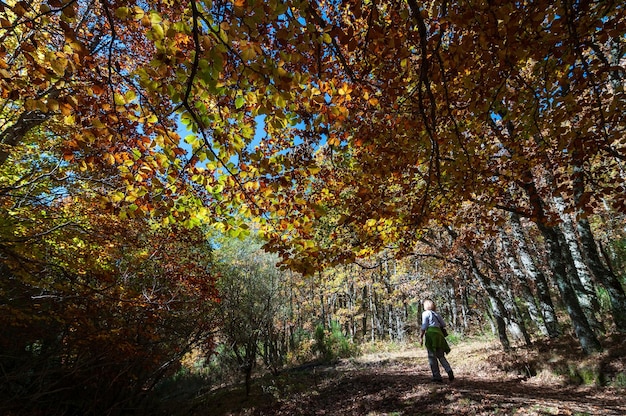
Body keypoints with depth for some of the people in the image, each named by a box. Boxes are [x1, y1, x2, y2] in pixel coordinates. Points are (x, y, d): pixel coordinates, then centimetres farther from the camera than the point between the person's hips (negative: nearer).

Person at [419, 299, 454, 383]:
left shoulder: (426, 313, 1)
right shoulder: (436, 314, 19)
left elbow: (424, 326, -7)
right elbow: (443, 324, 18)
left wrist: (421, 337, -5)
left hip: (431, 333, -6)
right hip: (439, 334, 6)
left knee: (432, 357, 3)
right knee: (441, 356, 15)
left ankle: (437, 377, 4)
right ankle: (449, 371, -6)